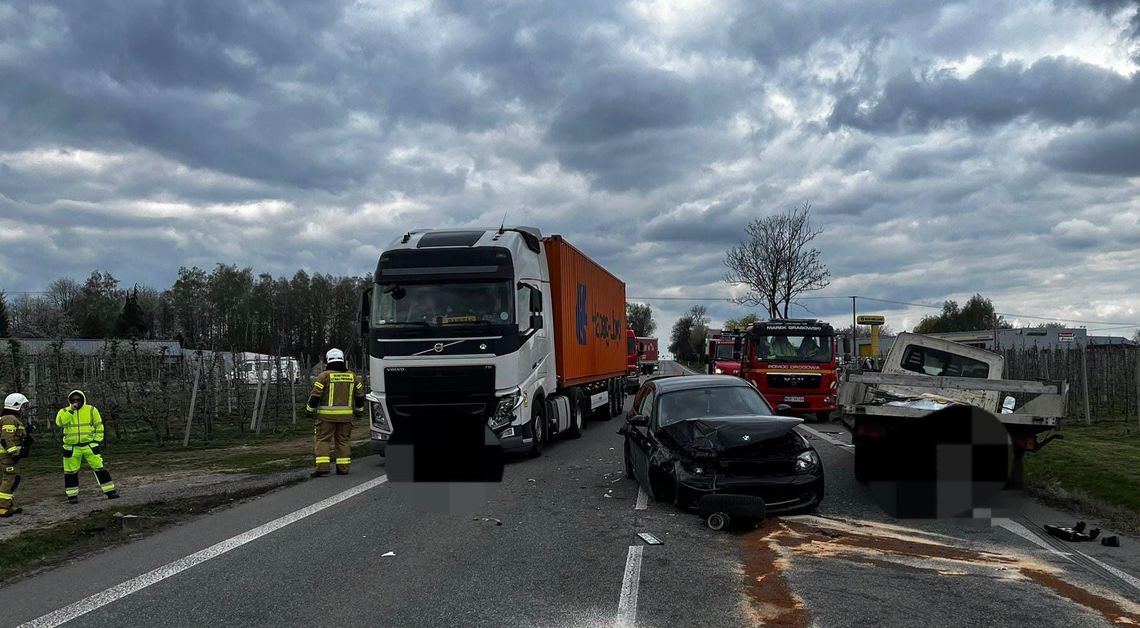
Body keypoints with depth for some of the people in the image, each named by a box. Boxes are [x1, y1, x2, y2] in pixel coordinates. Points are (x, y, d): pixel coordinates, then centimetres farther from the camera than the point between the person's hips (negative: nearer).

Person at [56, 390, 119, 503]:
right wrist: (71, 411, -22)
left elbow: (99, 426, 5)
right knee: (71, 472, 6)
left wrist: (98, 441, 0)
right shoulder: (65, 412, 3)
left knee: (99, 468, -2)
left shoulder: (91, 410, 2)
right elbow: (59, 422, -17)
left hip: (89, 445, -1)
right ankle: (72, 495, 18)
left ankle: (110, 491, 3)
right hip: (72, 447, 1)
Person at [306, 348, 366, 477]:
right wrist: (359, 409, 25)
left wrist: (310, 410, 4)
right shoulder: (352, 376, 8)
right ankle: (343, 468, 10)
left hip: (327, 415, -4)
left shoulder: (324, 376, -6)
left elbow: (315, 395, -8)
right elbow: (360, 395, 13)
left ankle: (322, 467, -9)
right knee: (344, 440, 11)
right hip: (346, 416, 4)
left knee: (322, 440, 1)